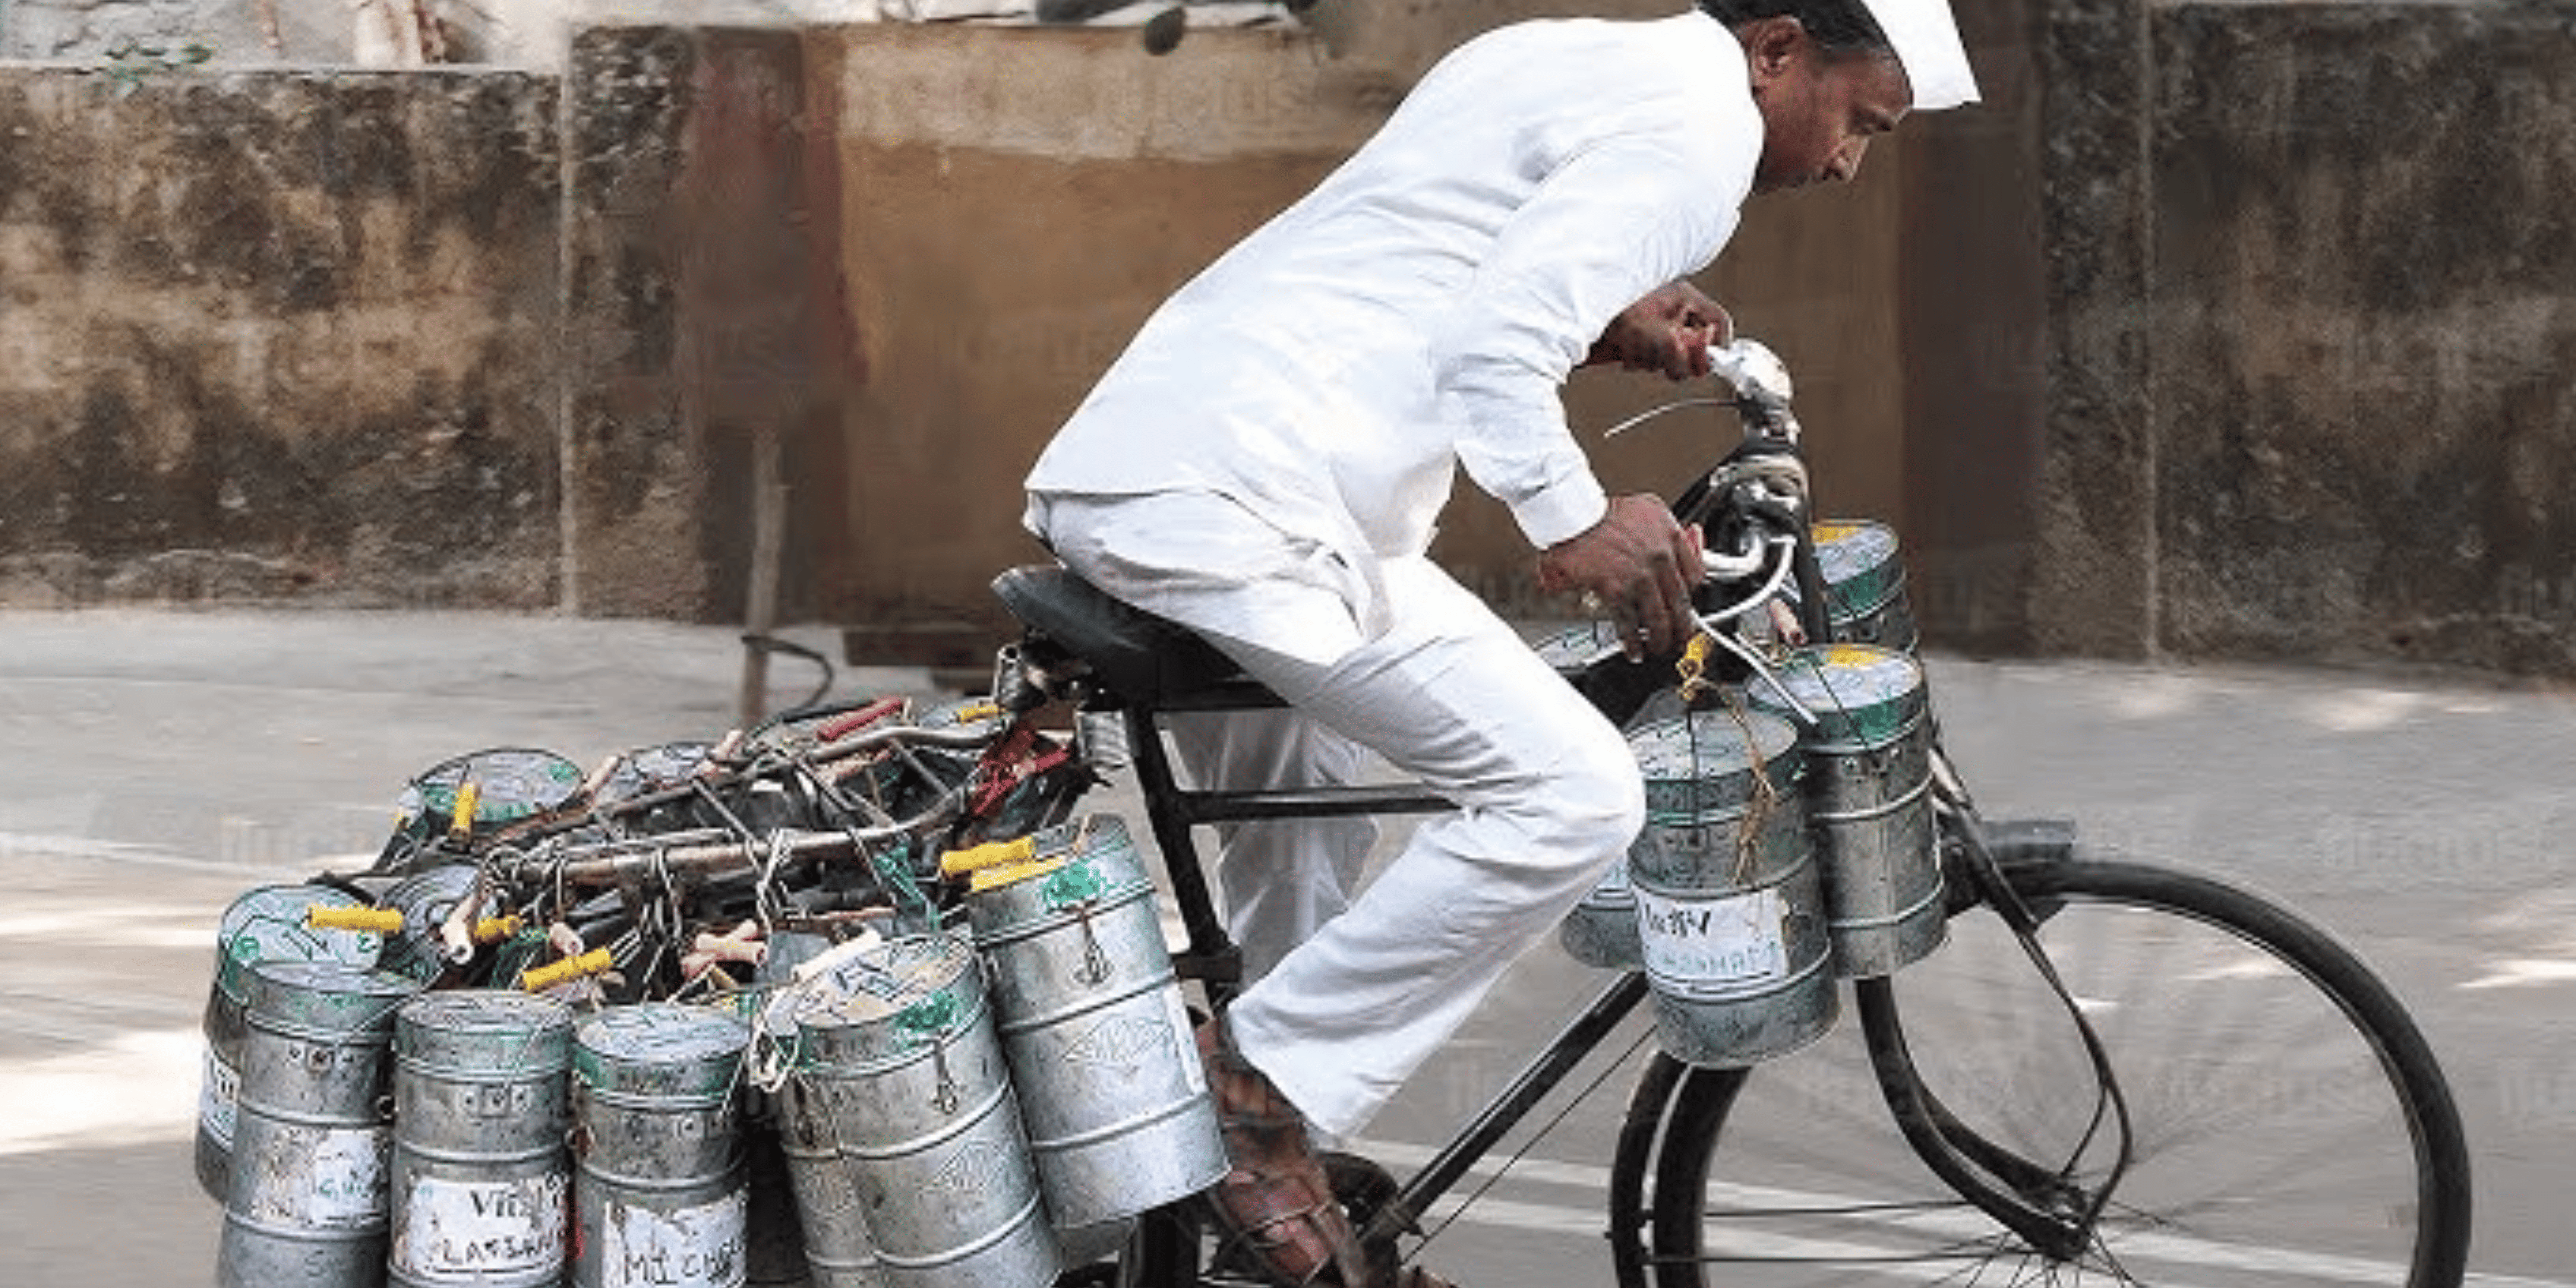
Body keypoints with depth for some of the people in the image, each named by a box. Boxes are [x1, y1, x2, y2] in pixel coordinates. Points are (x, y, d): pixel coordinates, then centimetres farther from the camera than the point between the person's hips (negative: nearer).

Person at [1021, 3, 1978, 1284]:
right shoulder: (1695, 121, -8)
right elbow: (1490, 347, -20)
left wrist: (1604, 321, 16)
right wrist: (1574, 522, -26)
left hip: (1123, 474, 11)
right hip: (1242, 508, -11)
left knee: (1298, 851, 25)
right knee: (1570, 795, -11)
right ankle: (1263, 1082, -6)